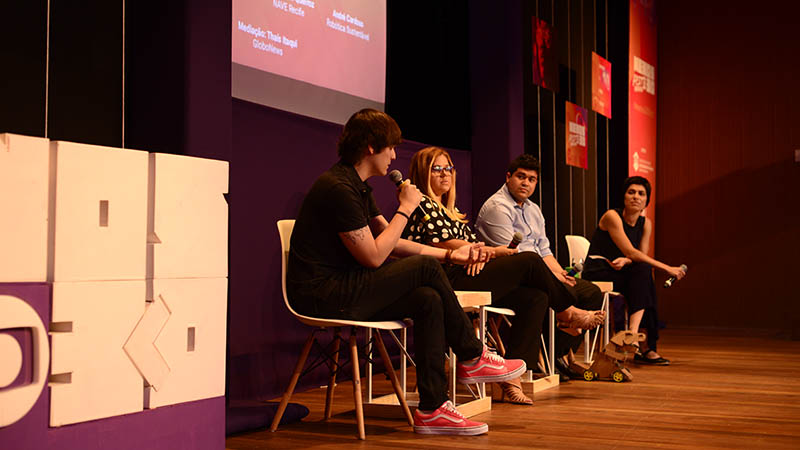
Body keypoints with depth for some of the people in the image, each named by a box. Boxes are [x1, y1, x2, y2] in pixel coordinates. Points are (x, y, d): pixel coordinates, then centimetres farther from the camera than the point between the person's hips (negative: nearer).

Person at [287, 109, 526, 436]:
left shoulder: (358, 187, 16)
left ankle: (432, 409, -11)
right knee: (425, 267, -16)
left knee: (428, 300, -10)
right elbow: (374, 257, -18)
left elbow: (392, 242, 19)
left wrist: (450, 255, 13)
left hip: (341, 288, 10)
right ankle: (472, 358, 2)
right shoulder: (338, 188, -17)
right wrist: (405, 209, -7)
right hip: (320, 296, -10)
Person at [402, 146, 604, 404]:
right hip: (446, 282, -10)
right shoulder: (421, 204, -1)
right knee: (530, 261, -13)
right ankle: (566, 311, 12)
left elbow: (471, 243, 22)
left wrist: (479, 253, -4)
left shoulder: (448, 209, 28)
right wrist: (494, 251, -3)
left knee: (536, 297, -8)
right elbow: (446, 245, -12)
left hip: (467, 275, 10)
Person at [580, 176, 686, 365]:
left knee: (644, 271, -25)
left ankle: (633, 333, -30)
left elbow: (642, 256, 2)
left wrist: (625, 261, -22)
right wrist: (667, 268, -23)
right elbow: (631, 252, -21)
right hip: (596, 273, -6)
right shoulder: (612, 216, -13)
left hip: (619, 273, 6)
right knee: (643, 271, -27)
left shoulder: (646, 223, 9)